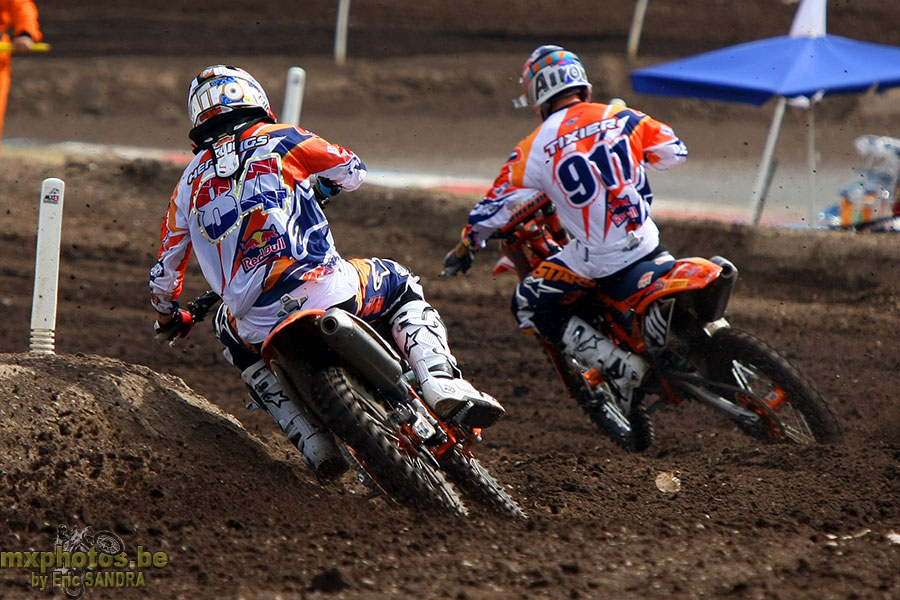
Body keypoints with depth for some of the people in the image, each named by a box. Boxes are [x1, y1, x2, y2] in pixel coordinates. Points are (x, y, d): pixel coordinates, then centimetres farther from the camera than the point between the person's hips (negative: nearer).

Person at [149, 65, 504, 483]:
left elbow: (165, 272, 26)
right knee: (401, 287, 28)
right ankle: (445, 387, 2)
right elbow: (353, 171, 26)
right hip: (323, 290, -2)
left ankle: (313, 441, 19)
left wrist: (167, 317, 47)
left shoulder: (190, 183, 19)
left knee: (232, 338, 38)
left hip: (258, 324, 2)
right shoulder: (278, 140, 12)